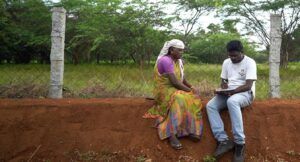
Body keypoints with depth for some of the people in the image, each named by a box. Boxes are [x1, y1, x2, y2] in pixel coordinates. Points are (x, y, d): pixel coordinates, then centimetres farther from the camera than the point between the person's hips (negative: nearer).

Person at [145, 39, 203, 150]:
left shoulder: (179, 61, 10)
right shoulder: (166, 60, -19)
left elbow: (183, 80, 13)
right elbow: (175, 82, -25)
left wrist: (192, 88, -5)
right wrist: (190, 90, -15)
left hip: (176, 90, 8)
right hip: (164, 90, -8)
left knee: (193, 99, -16)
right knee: (178, 100, -37)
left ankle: (191, 129, -19)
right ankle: (172, 134, -39)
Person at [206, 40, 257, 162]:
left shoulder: (250, 62, -9)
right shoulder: (226, 62, 11)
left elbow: (248, 85, -16)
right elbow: (223, 80, 16)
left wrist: (232, 91, -27)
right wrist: (224, 87, -8)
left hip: (245, 93, -6)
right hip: (229, 94, 6)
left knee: (232, 101, -40)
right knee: (210, 105, -21)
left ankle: (239, 142, -36)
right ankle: (223, 140, -29)